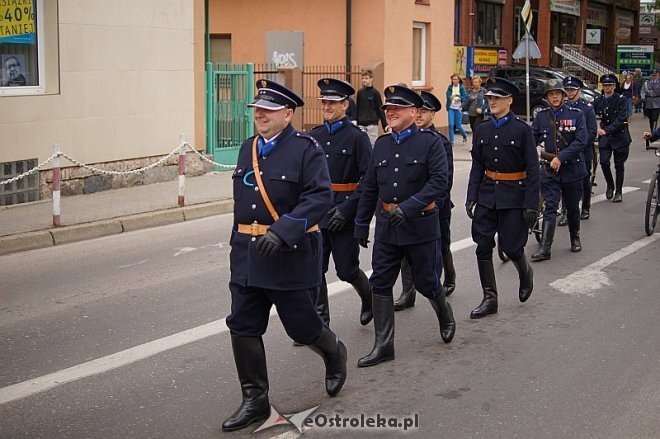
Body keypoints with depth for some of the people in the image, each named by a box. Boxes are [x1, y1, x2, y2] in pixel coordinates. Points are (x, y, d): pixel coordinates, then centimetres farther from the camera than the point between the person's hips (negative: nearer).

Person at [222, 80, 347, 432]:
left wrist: (283, 231, -29)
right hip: (247, 256, 6)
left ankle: (334, 354, 39)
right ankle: (255, 400, 15)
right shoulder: (248, 149, 11)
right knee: (243, 327, 4)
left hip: (289, 254, -6)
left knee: (301, 324, 6)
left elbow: (320, 197, -20)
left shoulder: (305, 148, -10)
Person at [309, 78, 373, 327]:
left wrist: (347, 209, -17)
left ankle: (369, 297, 33)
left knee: (346, 270, 3)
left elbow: (368, 179, -11)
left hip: (344, 215, -5)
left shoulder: (357, 137, -6)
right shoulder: (314, 136, 9)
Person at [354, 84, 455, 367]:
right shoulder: (381, 144, 8)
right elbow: (369, 187, 12)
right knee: (380, 284, 1)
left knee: (426, 281, 9)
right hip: (386, 226, 5)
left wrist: (408, 207, -25)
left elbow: (439, 182, -17)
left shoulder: (430, 142, -7)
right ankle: (383, 346, 8)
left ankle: (446, 317, 41)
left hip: (420, 226, -4)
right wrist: (361, 224, 13)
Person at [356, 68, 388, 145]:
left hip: (372, 124, -4)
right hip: (361, 124, 4)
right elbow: (357, 108, 12)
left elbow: (380, 109, -2)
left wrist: (385, 125, -5)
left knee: (372, 144, -1)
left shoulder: (375, 93, -4)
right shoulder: (360, 92, 6)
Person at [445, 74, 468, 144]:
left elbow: (465, 97, -8)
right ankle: (451, 141, 3)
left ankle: (464, 136, 34)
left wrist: (459, 98, -27)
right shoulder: (450, 87, 4)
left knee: (458, 125, 5)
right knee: (451, 124, -7)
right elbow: (448, 96, -6)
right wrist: (452, 96, -28)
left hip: (458, 108, -1)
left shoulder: (461, 88, -1)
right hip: (451, 108, 1)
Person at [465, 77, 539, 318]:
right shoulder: (482, 130, 6)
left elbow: (532, 169, -8)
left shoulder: (521, 130, -7)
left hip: (513, 196, -4)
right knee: (483, 247, 0)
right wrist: (471, 197, 2)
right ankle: (489, 299, 10)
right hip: (487, 195, 4)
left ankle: (525, 273, 34)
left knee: (510, 246, 0)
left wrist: (531, 204, -12)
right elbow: (477, 167, 9)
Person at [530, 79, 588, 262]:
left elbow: (581, 140, -14)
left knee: (572, 207, 13)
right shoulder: (541, 116, 3)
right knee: (550, 208, -7)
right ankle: (545, 248, -10)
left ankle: (575, 238, 36)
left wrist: (560, 157, -22)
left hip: (572, 168, 0)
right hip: (549, 169, 0)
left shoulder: (576, 114, -5)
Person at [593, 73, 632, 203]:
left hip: (619, 135, -2)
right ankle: (610, 185, 15)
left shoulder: (620, 99, -9)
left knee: (619, 165, 4)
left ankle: (618, 192, 15)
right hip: (605, 136, 2)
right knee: (604, 162, -10)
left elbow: (620, 119, -17)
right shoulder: (598, 100, 3)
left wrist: (607, 130, -26)